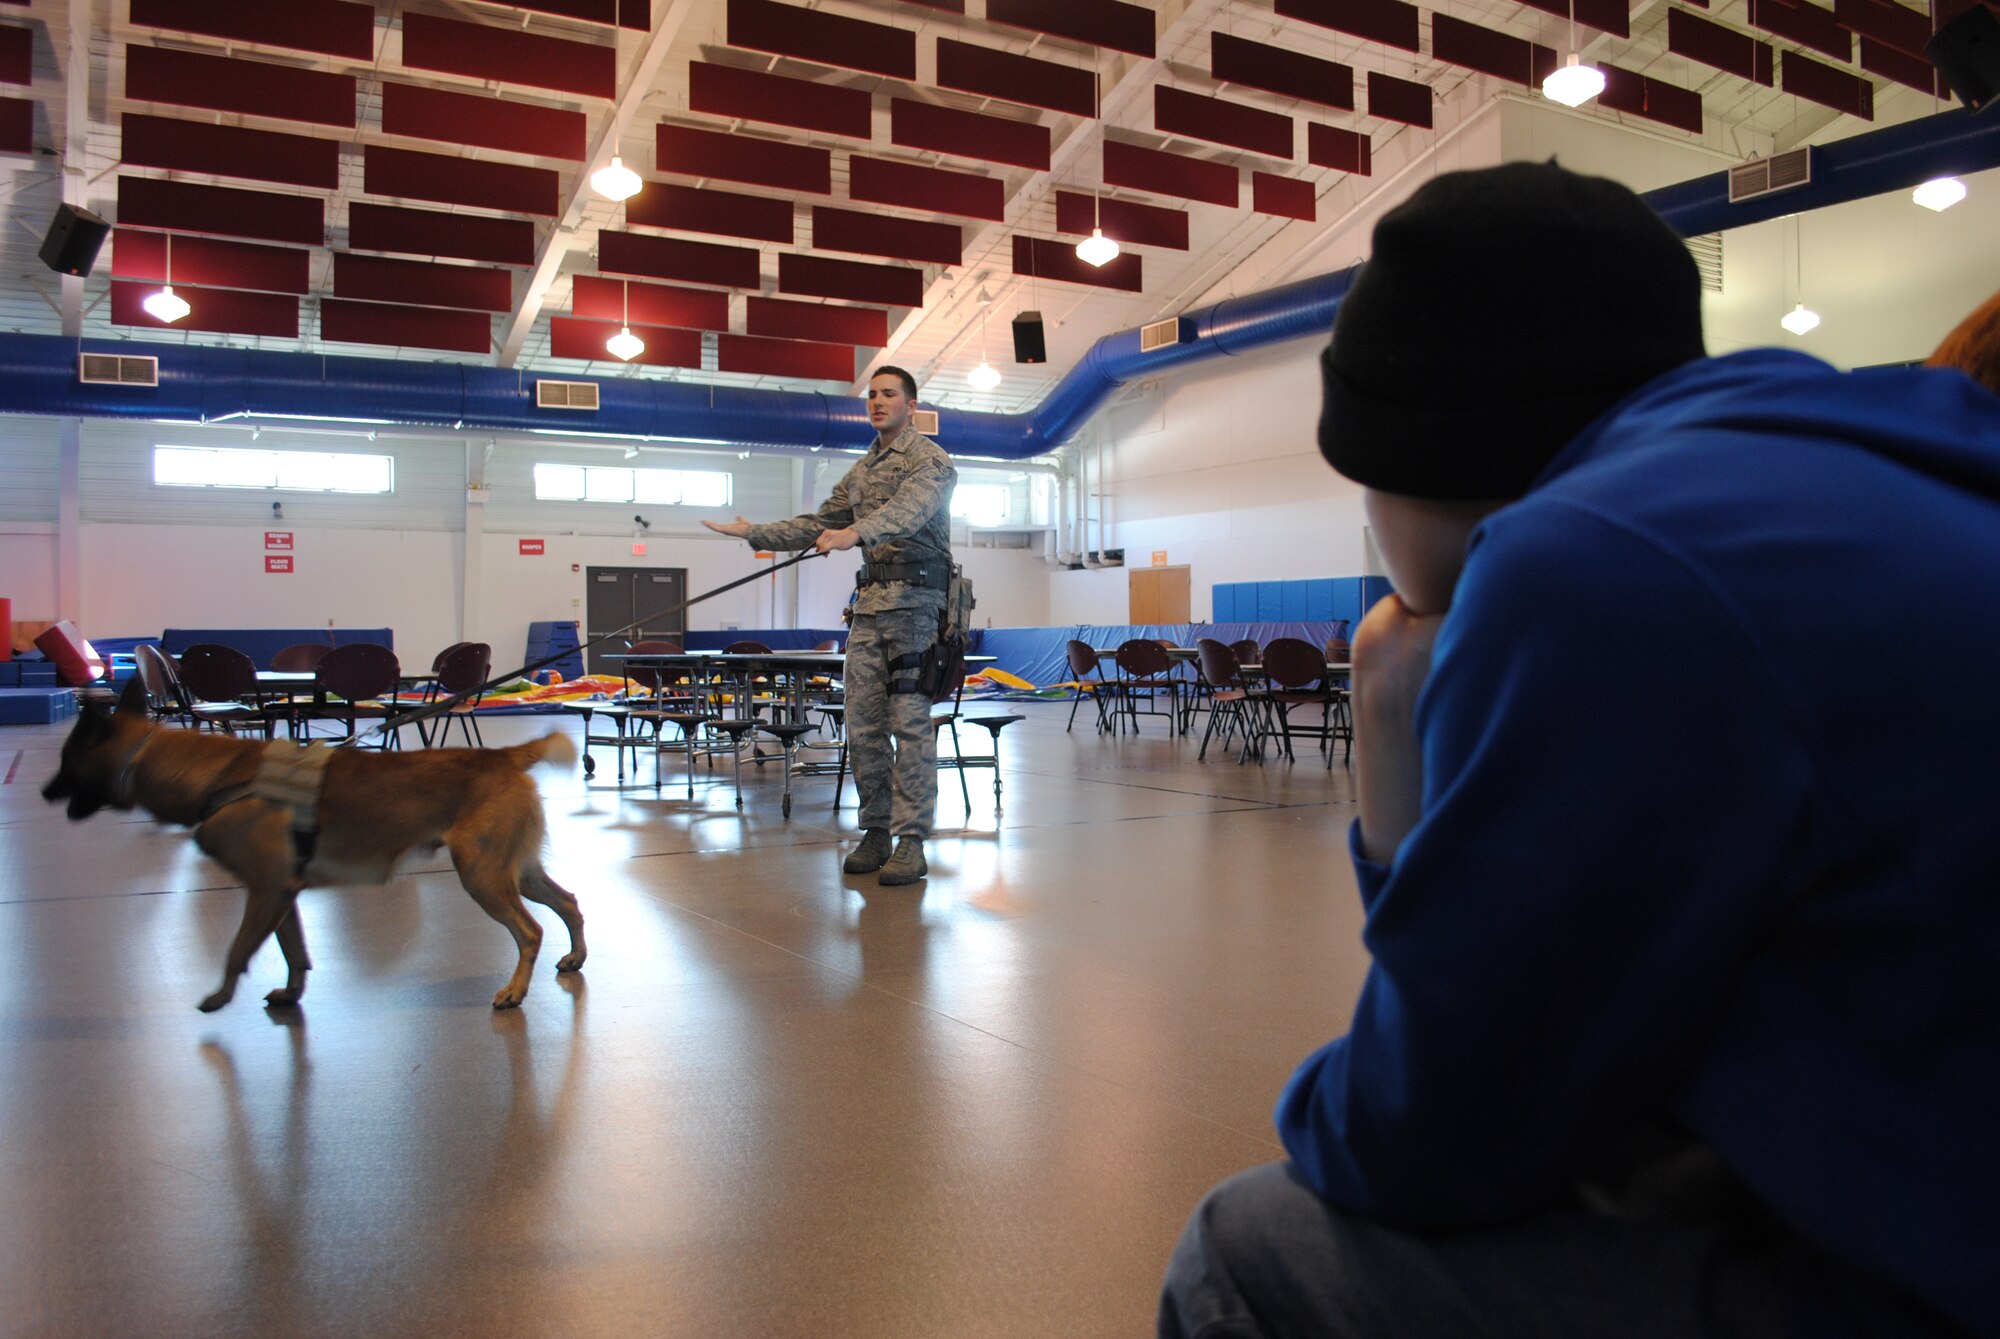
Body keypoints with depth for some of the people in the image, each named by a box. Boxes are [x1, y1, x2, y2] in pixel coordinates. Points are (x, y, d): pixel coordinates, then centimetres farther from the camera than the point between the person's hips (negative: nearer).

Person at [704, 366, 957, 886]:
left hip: (915, 600, -7)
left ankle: (911, 841, -7)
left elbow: (909, 507, -24)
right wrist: (755, 533, 18)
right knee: (863, 723, 4)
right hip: (870, 603, 7)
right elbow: (821, 522, 25)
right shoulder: (861, 470, 21)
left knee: (910, 720, -10)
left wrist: (856, 532, -41)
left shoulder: (929, 459, -3)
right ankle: (877, 830, 13)